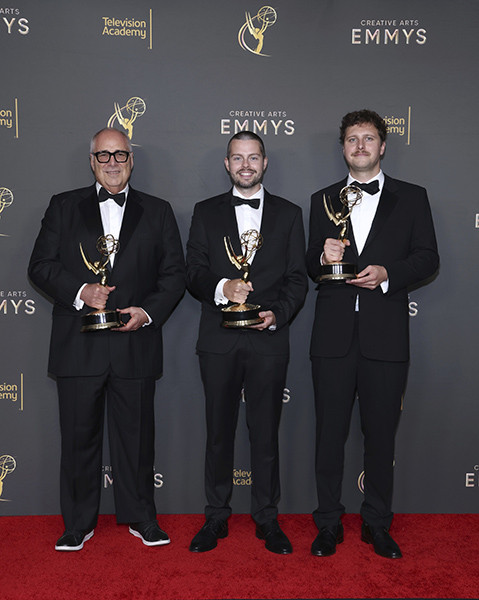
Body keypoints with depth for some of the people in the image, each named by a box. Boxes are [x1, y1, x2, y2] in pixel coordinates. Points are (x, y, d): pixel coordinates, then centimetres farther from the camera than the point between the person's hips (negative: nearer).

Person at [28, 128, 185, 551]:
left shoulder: (158, 212, 10)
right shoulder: (64, 207, 10)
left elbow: (175, 274, 6)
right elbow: (40, 266, 4)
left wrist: (148, 311, -9)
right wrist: (80, 291, -13)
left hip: (136, 344, 0)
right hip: (77, 345, 0)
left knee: (136, 434, 8)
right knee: (79, 436, 8)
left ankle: (141, 517, 26)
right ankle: (79, 523, 25)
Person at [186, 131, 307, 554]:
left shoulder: (289, 214, 10)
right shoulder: (206, 213, 11)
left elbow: (297, 278, 5)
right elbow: (193, 273, 3)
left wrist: (278, 313, -12)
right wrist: (222, 288, -17)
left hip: (268, 340, 0)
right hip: (219, 340, 1)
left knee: (266, 432, 6)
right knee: (219, 430, 9)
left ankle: (267, 519, 21)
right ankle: (217, 518, 23)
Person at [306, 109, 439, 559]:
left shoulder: (411, 198, 9)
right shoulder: (323, 200, 14)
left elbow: (428, 258, 4)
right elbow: (310, 266, 13)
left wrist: (387, 273, -13)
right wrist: (323, 257, -10)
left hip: (386, 335, -1)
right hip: (334, 333, 1)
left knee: (381, 432, 8)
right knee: (330, 432, 7)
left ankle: (377, 524, 25)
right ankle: (329, 523, 22)